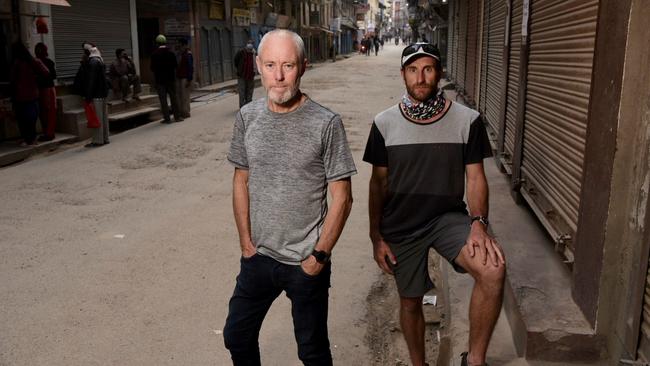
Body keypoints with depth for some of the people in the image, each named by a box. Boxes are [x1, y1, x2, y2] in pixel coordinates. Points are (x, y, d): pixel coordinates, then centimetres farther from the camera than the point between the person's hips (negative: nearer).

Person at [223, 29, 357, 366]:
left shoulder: (326, 124, -14)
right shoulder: (247, 117, -2)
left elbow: (342, 198, -10)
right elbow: (241, 181, 8)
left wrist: (319, 255, -10)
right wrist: (246, 242, 4)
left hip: (306, 263, -4)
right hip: (258, 257, 4)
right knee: (236, 337, 19)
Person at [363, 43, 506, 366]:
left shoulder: (467, 120, -7)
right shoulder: (384, 123, -4)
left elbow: (475, 177, -3)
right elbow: (378, 183, 2)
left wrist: (478, 223, -20)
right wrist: (376, 237, 0)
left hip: (448, 218, -1)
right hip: (400, 227, 1)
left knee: (493, 269, -27)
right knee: (410, 301, 14)